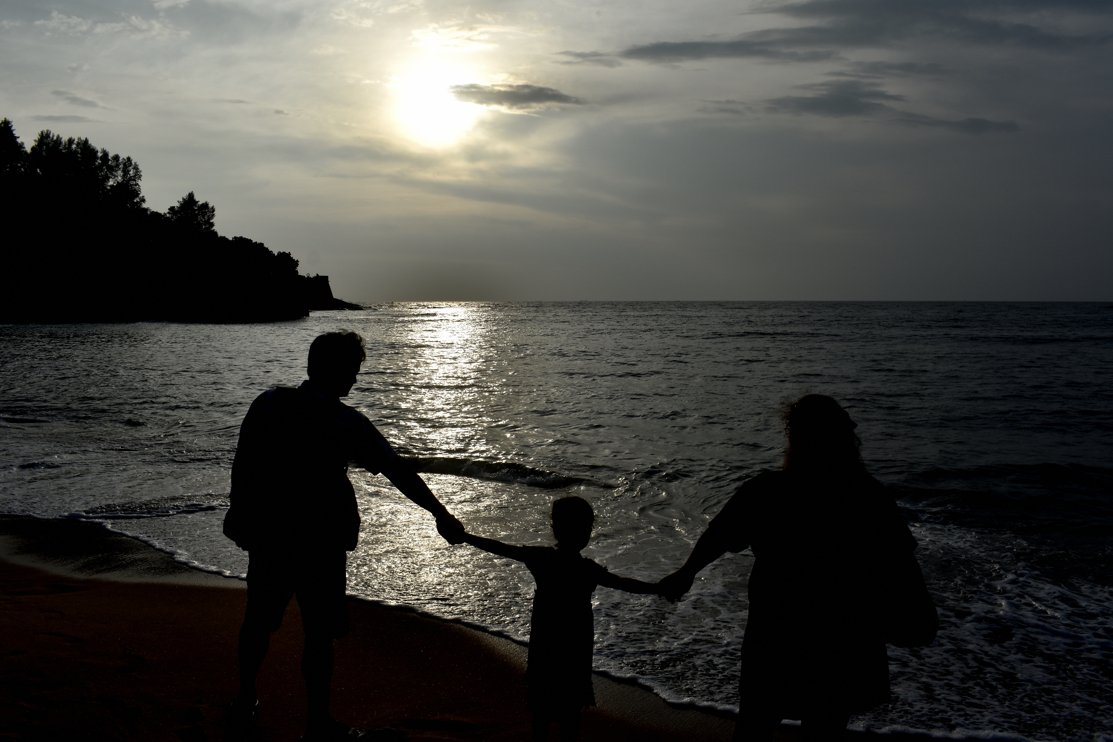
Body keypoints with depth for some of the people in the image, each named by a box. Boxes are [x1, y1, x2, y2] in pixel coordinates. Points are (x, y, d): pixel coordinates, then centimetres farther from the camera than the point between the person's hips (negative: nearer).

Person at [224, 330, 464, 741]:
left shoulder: (268, 403, -2)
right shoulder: (346, 422, -12)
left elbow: (242, 465, 2)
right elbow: (399, 472, -9)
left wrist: (243, 516, 14)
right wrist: (441, 515, -3)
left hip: (266, 534, 5)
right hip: (318, 540, -5)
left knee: (259, 619, 19)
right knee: (319, 632, 5)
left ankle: (245, 703, 34)